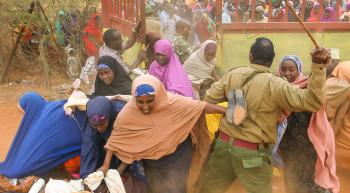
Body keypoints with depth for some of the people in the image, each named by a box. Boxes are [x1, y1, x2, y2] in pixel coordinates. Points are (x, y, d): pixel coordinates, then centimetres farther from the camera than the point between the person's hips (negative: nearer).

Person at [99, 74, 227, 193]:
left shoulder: (172, 102, -27)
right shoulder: (127, 114, -23)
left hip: (177, 155, -1)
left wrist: (227, 111, -15)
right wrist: (106, 165, -14)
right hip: (152, 161, 2)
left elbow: (200, 106, -19)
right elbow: (115, 139, -12)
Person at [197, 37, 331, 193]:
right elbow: (312, 102, -20)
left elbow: (208, 99, 5)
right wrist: (318, 66, -27)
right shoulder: (275, 84, -16)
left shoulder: (233, 74, -2)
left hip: (224, 143, 4)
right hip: (252, 152, -4)